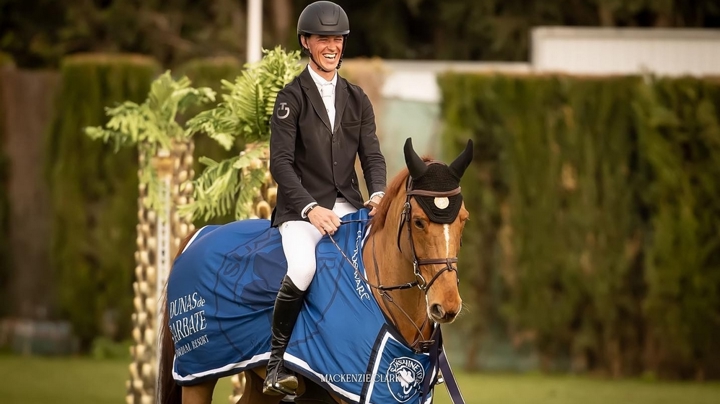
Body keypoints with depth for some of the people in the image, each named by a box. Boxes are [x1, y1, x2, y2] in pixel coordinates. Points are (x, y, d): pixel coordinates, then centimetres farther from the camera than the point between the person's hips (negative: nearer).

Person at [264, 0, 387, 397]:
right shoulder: (292, 97, -1)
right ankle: (276, 364, -21)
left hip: (348, 204, 5)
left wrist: (378, 194, -10)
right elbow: (281, 163, -8)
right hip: (301, 206, -5)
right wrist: (310, 208, -21)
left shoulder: (356, 99, 15)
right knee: (302, 268, -33)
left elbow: (372, 155, 12)